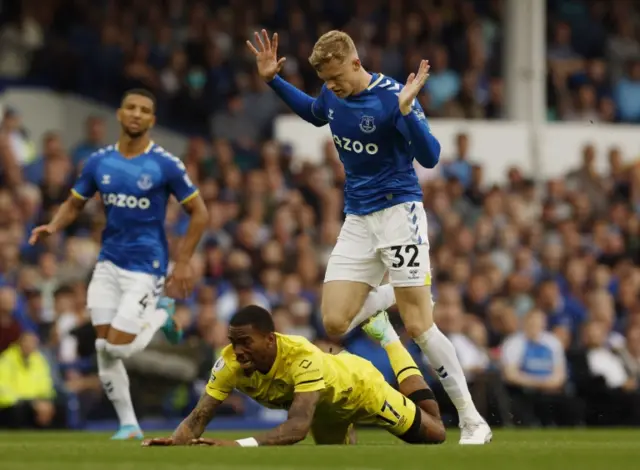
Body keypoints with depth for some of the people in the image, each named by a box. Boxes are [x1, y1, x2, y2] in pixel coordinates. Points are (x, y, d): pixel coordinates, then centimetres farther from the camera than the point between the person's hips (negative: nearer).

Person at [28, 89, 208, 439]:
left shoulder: (166, 165, -9)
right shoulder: (99, 162, 3)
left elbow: (199, 213, -3)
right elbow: (74, 204, 13)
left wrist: (183, 263, -8)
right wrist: (54, 226, -9)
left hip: (146, 266, -4)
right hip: (109, 263, 4)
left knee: (118, 346, -12)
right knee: (104, 350, -1)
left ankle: (160, 314, 17)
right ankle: (128, 426, 14)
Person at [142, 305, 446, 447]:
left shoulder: (303, 358, -50)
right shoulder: (231, 361, -35)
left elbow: (298, 426, -60)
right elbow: (199, 415, -34)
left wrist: (241, 445, -73)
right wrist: (173, 442, -57)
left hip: (357, 383, -4)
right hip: (325, 402, 4)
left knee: (432, 434, 18)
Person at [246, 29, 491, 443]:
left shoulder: (391, 97, -17)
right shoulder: (333, 95, 3)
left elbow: (430, 157, -24)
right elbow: (315, 114, 28)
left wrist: (406, 110, -38)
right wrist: (274, 81, 17)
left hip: (398, 211, -6)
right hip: (358, 220, 6)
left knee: (418, 325, -13)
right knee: (334, 323, -6)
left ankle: (473, 422, -5)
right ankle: (394, 295, 27)